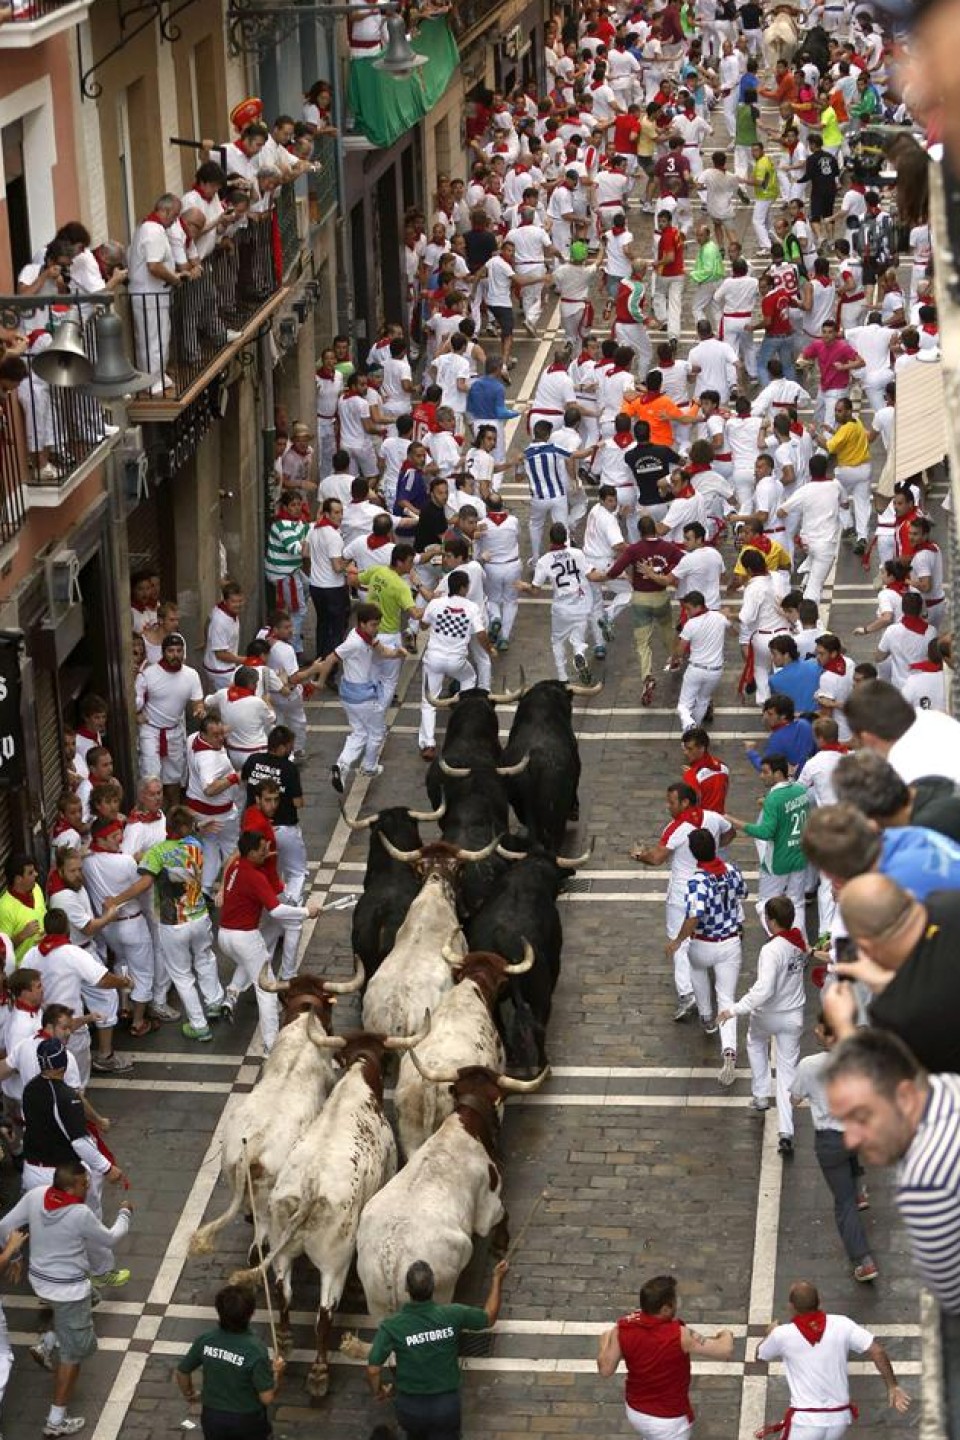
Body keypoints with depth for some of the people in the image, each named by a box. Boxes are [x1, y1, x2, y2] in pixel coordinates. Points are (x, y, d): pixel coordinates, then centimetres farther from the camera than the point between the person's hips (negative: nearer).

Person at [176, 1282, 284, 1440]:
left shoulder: (205, 1340, -17)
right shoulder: (255, 1350, -29)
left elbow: (181, 1372, -2)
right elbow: (267, 1398, -25)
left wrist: (189, 1394, 18)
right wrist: (277, 1373, -6)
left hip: (212, 1416, 3)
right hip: (247, 1419, -3)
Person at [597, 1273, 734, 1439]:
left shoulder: (624, 1328, -18)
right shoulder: (680, 1335, -31)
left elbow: (605, 1370, -8)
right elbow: (725, 1351, -26)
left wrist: (605, 1342, 11)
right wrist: (726, 1336, -2)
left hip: (634, 1412, 5)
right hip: (668, 1420, -5)